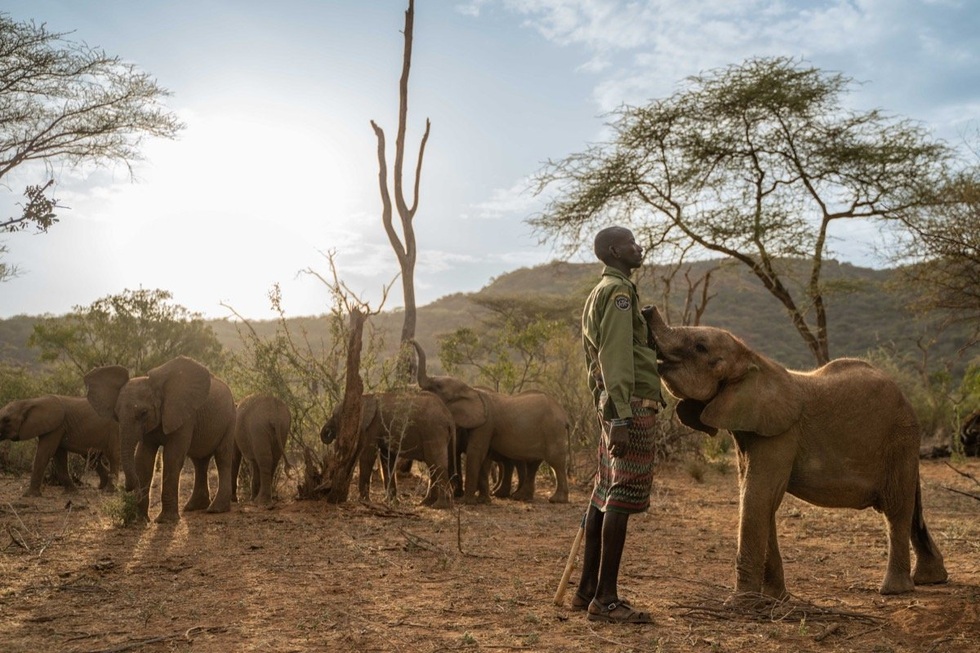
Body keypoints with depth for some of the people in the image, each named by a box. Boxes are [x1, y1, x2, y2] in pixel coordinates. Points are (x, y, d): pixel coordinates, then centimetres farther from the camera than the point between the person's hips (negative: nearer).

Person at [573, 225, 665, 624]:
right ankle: (606, 598, -7)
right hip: (632, 405, -10)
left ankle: (587, 590, 16)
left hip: (613, 405, 10)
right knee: (624, 497, -9)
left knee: (606, 495, 10)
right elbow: (616, 359, -19)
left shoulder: (599, 293, 22)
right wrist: (621, 418, -24)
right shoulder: (619, 291, -8)